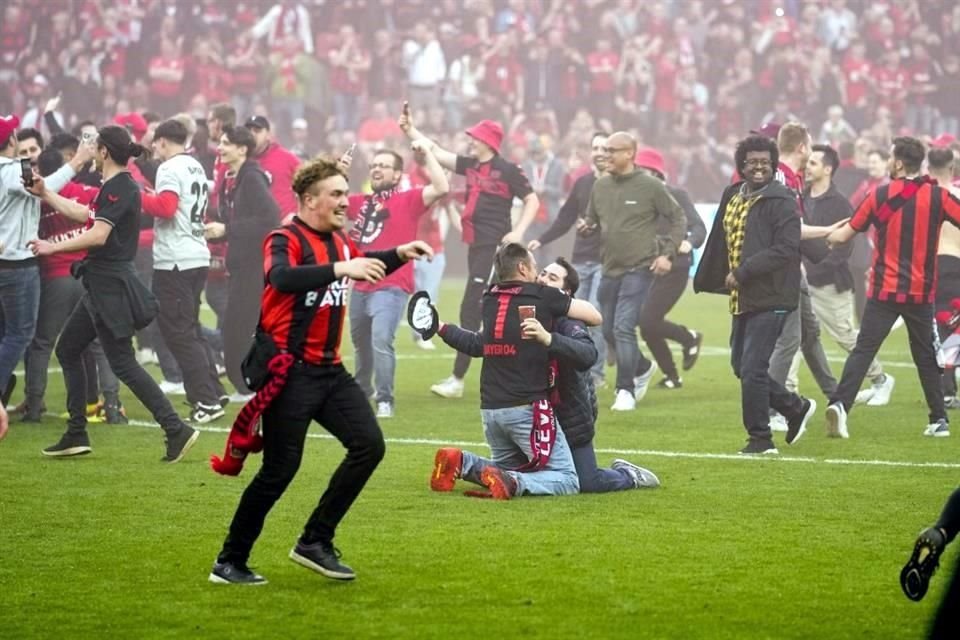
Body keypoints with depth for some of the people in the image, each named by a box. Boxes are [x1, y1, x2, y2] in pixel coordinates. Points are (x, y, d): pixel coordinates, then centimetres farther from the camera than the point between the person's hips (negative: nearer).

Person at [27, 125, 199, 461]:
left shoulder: (119, 188, -16)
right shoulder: (116, 186, 14)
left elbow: (98, 235, -26)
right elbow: (83, 213, 29)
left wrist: (53, 247, -18)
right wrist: (44, 194, 32)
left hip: (111, 287, -10)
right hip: (102, 285, 10)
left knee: (122, 363, -9)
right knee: (67, 349, 15)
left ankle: (177, 430, -11)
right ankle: (76, 435, 18)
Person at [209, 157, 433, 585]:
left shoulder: (339, 241, 11)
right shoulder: (285, 240, -13)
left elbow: (365, 268, 34)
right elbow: (282, 278, -36)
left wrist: (399, 255, 18)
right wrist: (339, 268, -44)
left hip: (329, 371, 8)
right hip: (291, 370, -8)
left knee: (369, 445, 0)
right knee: (280, 469, -7)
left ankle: (315, 542, 9)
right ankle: (229, 563, 5)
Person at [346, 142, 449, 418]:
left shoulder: (408, 200, -3)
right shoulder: (361, 202, 12)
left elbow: (441, 188, -17)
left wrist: (427, 153, -14)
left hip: (391, 288, -6)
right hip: (361, 286, 6)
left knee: (381, 341, -24)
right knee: (361, 343, 23)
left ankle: (385, 400, -18)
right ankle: (362, 390, 45)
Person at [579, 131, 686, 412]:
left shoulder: (650, 186, -8)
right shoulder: (601, 186, 7)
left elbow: (678, 219, -1)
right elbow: (593, 219, 19)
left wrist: (668, 253, -10)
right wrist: (587, 226, -5)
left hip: (639, 269, -6)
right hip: (610, 269, 6)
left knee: (624, 328, -16)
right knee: (610, 331, 14)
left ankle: (626, 391, -8)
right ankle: (643, 368, 39)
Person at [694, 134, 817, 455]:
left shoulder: (781, 201, -11)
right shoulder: (732, 198, 13)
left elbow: (786, 248, -21)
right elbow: (718, 244, 22)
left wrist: (743, 272, -21)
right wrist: (707, 280, 22)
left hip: (770, 299, -9)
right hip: (743, 298, 9)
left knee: (752, 368, -10)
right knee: (741, 365, 14)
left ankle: (760, 438, 2)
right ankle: (797, 408, 30)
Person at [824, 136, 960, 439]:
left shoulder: (880, 195, -4)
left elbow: (844, 235, 3)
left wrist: (831, 236, 24)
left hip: (885, 290, -1)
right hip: (921, 292, 1)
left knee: (863, 349, -4)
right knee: (926, 355, 15)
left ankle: (840, 405, -22)